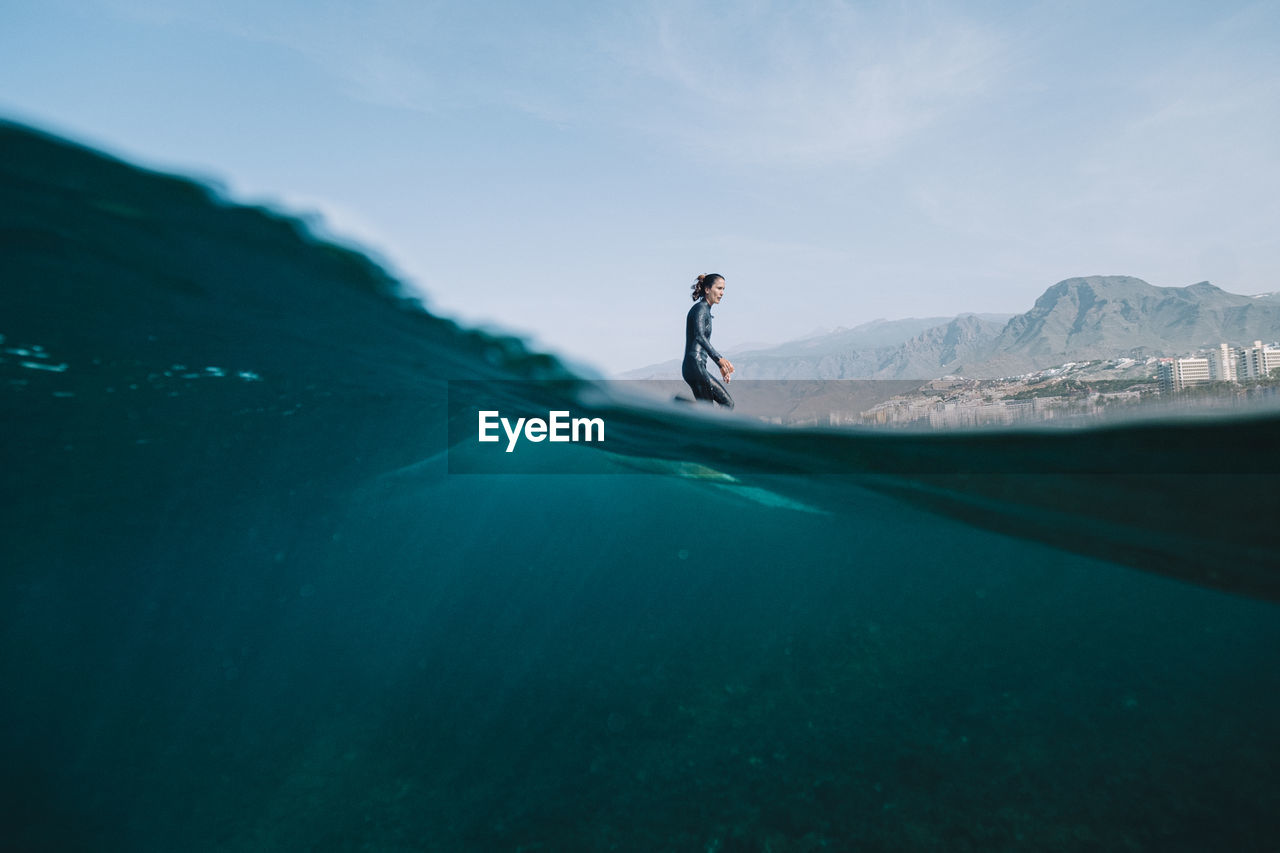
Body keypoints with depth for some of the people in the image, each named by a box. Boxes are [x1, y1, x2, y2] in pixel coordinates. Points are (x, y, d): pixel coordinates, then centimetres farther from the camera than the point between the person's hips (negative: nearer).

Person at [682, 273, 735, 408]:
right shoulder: (700, 308, -8)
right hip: (695, 366, -10)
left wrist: (721, 365, 35)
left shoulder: (705, 310, 22)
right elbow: (699, 336, -26)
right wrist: (719, 359, -37)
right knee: (727, 403, -11)